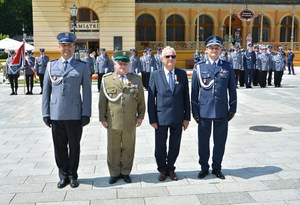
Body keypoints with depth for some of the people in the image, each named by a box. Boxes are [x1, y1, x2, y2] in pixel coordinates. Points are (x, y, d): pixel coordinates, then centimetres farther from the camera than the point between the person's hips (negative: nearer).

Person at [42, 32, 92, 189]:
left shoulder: (82, 66, 3)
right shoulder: (51, 66, 8)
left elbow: (87, 91, 0)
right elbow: (46, 91, 8)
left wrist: (86, 113, -6)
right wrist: (45, 113, 3)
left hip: (75, 115, -1)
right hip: (56, 115, 2)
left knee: (74, 146, 10)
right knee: (59, 147, 9)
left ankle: (73, 175, 26)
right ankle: (63, 175, 25)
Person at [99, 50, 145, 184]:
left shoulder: (136, 79, 6)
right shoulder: (107, 79, 3)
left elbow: (141, 100, 8)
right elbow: (102, 101, 4)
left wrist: (140, 116, 5)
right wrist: (102, 118, 1)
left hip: (130, 122, 1)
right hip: (113, 122, -1)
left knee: (128, 148, 10)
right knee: (113, 149, 9)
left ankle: (125, 172, 26)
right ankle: (114, 173, 25)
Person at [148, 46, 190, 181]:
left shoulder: (182, 74, 2)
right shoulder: (155, 75, -4)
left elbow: (186, 97, 4)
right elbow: (151, 99, -3)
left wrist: (187, 117, 2)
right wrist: (152, 119, -6)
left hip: (178, 118, 2)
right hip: (161, 117, -2)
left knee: (175, 146, 13)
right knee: (160, 146, 9)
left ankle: (170, 168, 32)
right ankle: (162, 169, 30)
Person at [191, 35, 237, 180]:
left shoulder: (227, 67, 5)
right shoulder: (199, 67, 2)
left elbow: (232, 90, 8)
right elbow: (194, 91, 2)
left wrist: (232, 109, 5)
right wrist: (195, 111, 0)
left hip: (222, 112, 1)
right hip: (204, 111, -1)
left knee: (220, 141, 10)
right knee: (203, 141, 9)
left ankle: (217, 168, 27)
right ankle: (204, 168, 26)